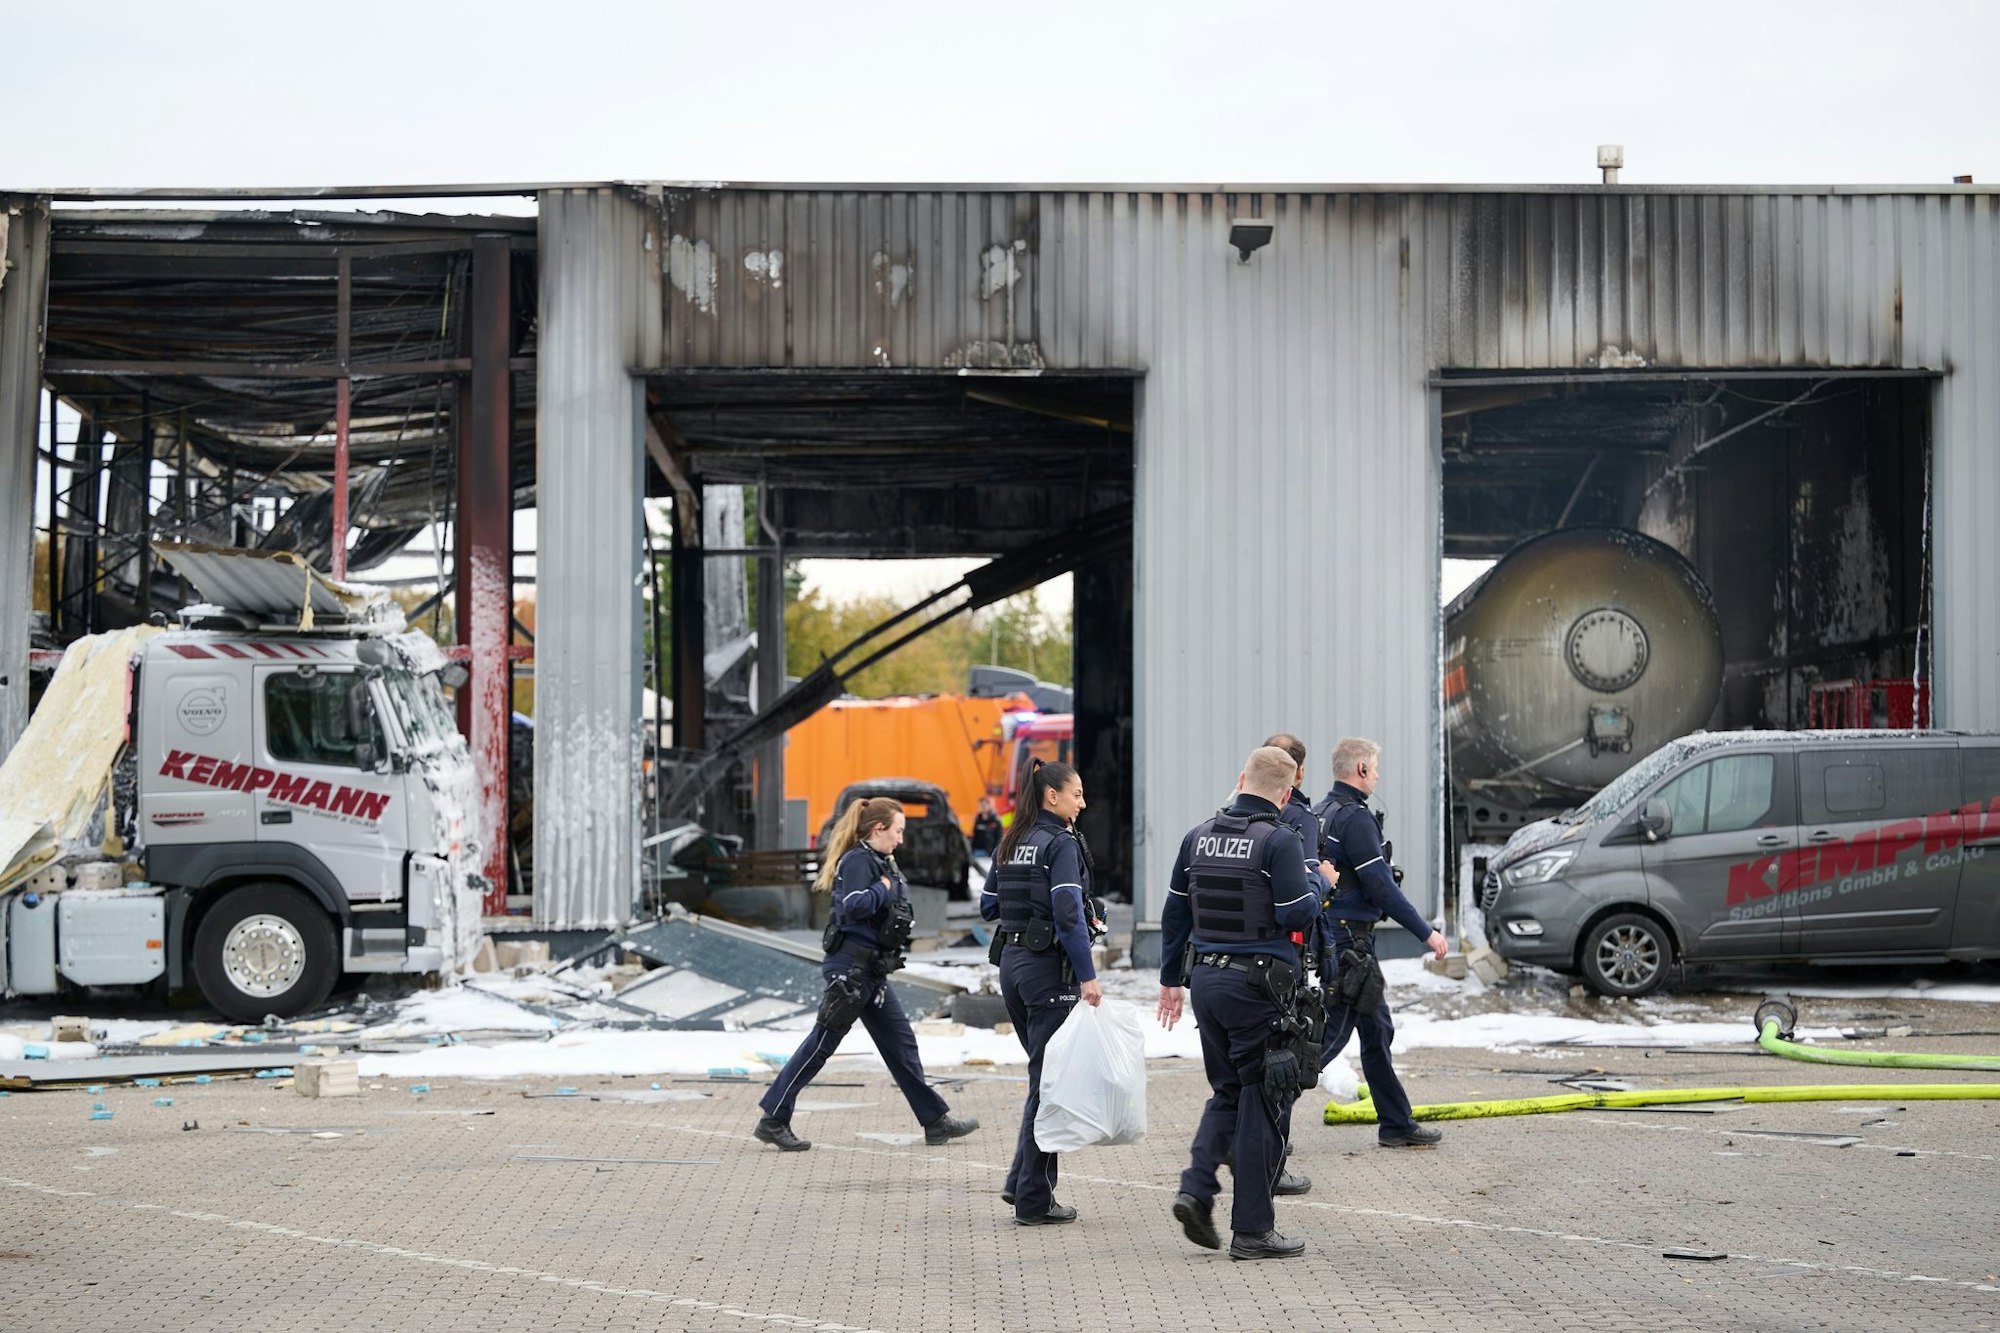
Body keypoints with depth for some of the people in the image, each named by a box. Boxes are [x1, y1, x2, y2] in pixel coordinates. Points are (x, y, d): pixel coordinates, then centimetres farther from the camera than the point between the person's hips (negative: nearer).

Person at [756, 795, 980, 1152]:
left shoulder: (880, 862, 16)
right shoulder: (858, 860, -14)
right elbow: (853, 905, -29)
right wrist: (883, 888, -15)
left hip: (871, 970, 10)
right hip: (851, 967, -10)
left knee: (900, 1043, 11)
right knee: (821, 1044, -6)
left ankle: (936, 1121, 15)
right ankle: (773, 1120, 0)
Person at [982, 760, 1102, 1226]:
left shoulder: (1010, 844, 12)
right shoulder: (1061, 844, -12)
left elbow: (989, 906, 18)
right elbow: (1069, 913, -21)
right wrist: (1088, 977, -21)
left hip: (1011, 961, 8)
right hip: (1048, 967, -8)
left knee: (1044, 1074, 19)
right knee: (1048, 1081, -2)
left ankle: (1023, 1182, 18)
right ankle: (1034, 1200, 1)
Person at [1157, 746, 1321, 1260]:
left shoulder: (1199, 836, 7)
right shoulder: (1279, 841, -12)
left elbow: (1175, 911, 12)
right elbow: (1296, 914, -18)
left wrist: (1170, 978, 20)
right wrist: (1319, 884, 3)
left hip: (1206, 980, 6)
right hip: (1258, 984, -6)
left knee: (1227, 1092, 20)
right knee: (1261, 1101, 2)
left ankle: (1196, 1188, 2)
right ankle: (1251, 1229, 6)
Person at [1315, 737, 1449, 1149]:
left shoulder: (1321, 813, 14)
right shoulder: (1354, 817, -15)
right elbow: (1380, 886, -19)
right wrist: (1426, 932, -13)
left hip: (1326, 940, 10)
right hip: (1347, 942, -10)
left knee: (1377, 1029, 15)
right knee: (1330, 1034, -7)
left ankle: (1396, 1124, 21)